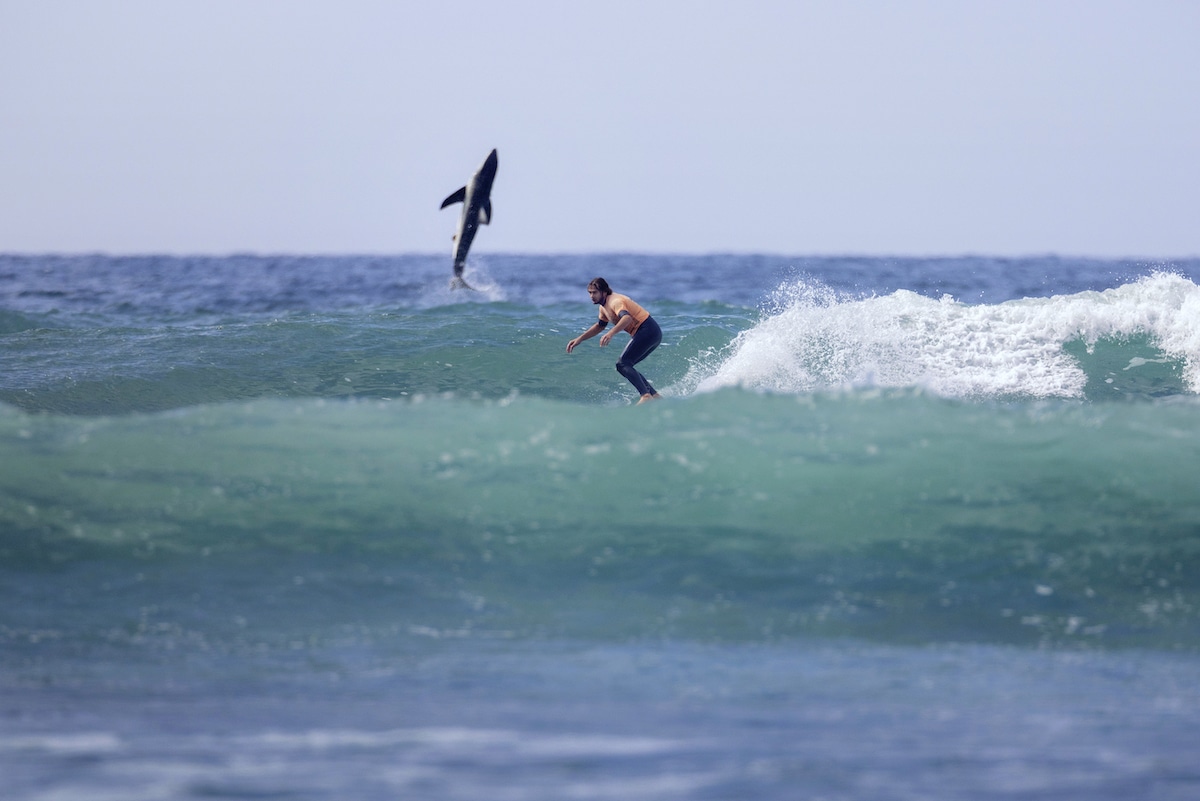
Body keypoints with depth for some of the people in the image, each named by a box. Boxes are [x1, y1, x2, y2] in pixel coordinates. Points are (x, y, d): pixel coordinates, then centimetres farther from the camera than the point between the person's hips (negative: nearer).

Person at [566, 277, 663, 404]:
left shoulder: (615, 302, -16)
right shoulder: (604, 307, 15)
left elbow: (627, 318, -37)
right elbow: (600, 326, 33)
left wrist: (611, 334, -50)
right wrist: (579, 339, 27)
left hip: (648, 331, -10)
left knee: (622, 365, -18)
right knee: (626, 366, 12)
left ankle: (646, 395, -31)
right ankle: (654, 396, 9)